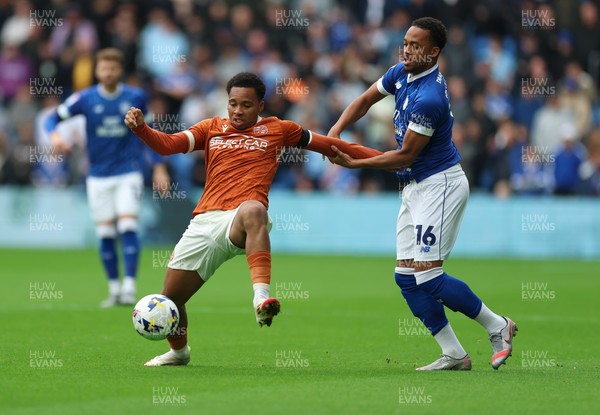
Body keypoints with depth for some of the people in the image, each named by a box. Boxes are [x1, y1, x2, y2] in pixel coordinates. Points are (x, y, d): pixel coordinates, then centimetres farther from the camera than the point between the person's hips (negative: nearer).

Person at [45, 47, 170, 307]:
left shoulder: (136, 98, -1)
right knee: (105, 234, 3)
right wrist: (55, 135, -24)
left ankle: (129, 287, -14)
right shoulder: (85, 99, -3)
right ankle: (114, 289, 14)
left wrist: (159, 167, 9)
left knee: (128, 227, -14)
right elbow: (53, 118, -1)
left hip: (129, 173, -1)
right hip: (98, 176, 1)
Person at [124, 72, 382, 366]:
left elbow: (324, 144, 20)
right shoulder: (211, 129, 20)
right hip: (204, 221, 4)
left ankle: (262, 297, -56)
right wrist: (140, 127, -10)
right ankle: (178, 352, 38)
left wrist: (380, 157, 21)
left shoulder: (277, 130, 16)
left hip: (240, 222, -4)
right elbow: (168, 144, 10)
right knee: (169, 299, 4)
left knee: (252, 210, -42)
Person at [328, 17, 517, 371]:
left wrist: (354, 164, -17)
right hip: (414, 188, 10)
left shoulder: (428, 98, -24)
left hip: (440, 184, -10)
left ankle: (496, 325, 3)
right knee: (407, 278, 5)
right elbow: (365, 100, 16)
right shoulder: (402, 73, 4)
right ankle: (454, 355, 8)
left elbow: (405, 156, -20)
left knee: (426, 276, -13)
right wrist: (335, 132, -1)